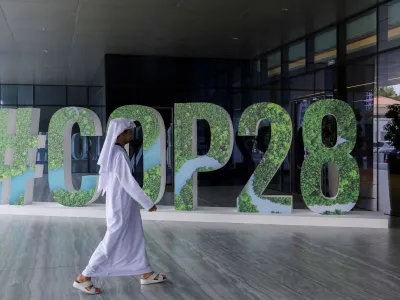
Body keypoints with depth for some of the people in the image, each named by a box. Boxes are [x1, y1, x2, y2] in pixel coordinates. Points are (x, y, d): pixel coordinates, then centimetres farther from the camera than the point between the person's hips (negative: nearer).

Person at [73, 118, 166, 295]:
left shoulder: (114, 152, 6)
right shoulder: (119, 154, -23)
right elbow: (128, 182, -24)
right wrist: (148, 203, -19)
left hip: (123, 203, 10)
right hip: (121, 205, -10)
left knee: (135, 238, 17)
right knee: (112, 242, -1)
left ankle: (146, 274, 28)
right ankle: (83, 278, 7)